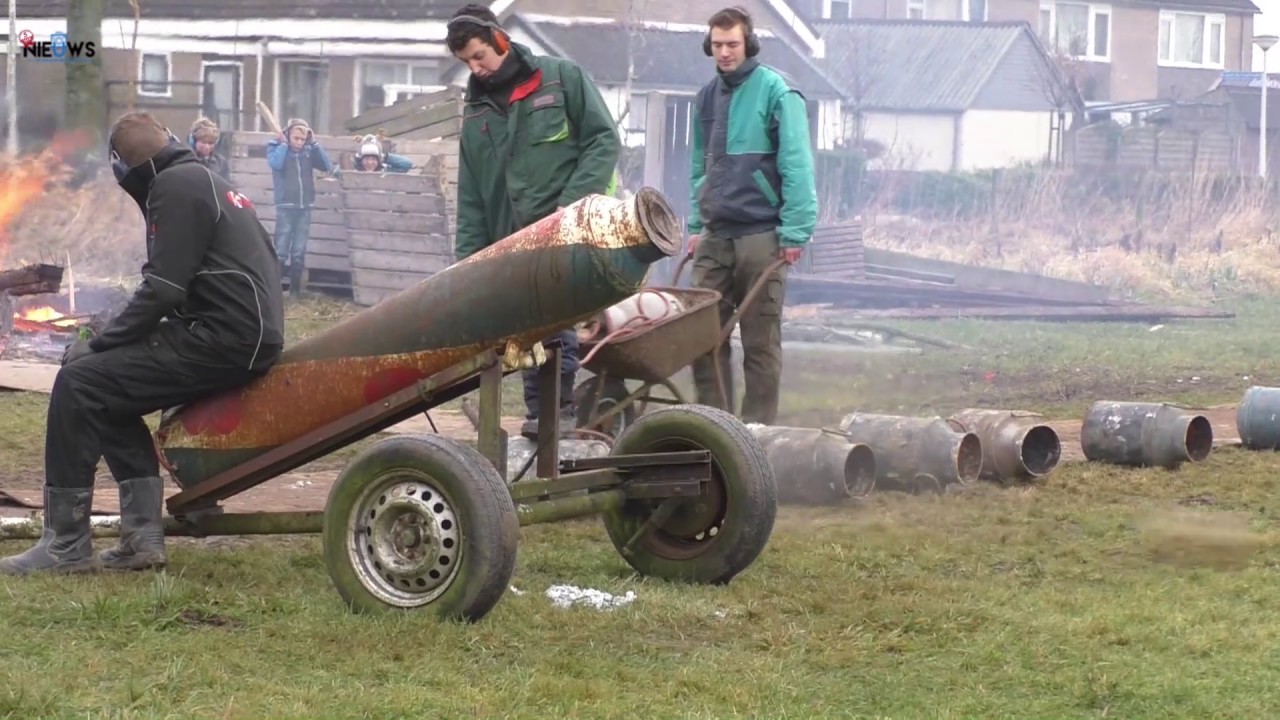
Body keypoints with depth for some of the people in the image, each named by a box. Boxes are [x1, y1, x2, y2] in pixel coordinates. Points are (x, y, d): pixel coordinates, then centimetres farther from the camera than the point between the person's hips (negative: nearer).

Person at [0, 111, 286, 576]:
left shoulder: (175, 186, -8)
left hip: (224, 341, -10)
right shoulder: (205, 181, 23)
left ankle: (66, 546, -7)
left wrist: (98, 344, -6)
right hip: (249, 335, 10)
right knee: (110, 388, 17)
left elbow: (163, 290, -16)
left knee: (78, 385, -10)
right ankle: (142, 535, 10)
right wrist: (107, 345, 19)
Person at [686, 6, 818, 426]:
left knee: (761, 340, 2)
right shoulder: (707, 97, 12)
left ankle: (758, 427, 9)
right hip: (715, 235, 6)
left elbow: (797, 165, -11)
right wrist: (696, 226, 13)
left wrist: (794, 231, -15)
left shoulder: (776, 91, -7)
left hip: (761, 234, -6)